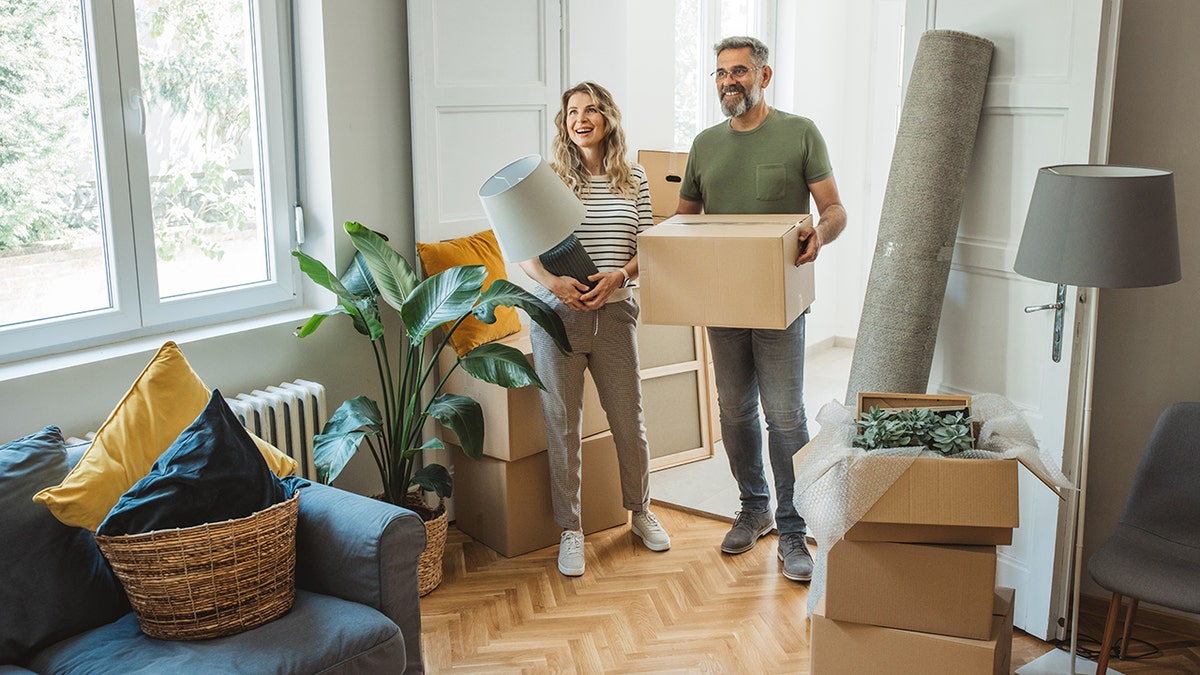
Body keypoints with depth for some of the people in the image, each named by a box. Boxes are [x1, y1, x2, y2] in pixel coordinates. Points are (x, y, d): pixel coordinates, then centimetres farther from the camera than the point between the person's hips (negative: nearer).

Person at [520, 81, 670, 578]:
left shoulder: (633, 179, 6)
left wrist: (618, 277, -12)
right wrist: (553, 282, -19)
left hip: (615, 312, 2)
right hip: (557, 314, -2)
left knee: (629, 418, 10)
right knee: (562, 424, 5)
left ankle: (640, 510, 33)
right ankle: (570, 528, 18)